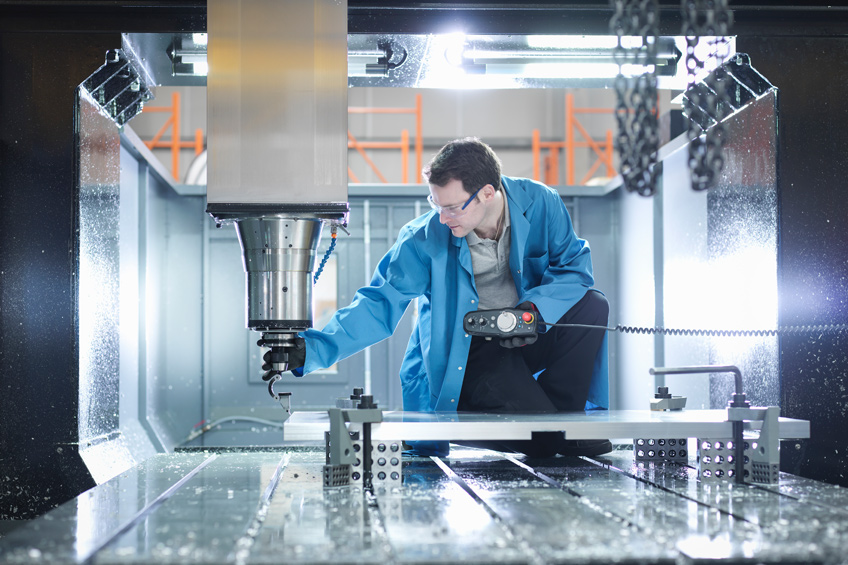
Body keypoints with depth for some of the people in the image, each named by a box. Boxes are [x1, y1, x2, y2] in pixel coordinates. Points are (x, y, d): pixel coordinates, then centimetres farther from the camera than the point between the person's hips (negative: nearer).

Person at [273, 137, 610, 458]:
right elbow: (379, 304, -16)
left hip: (528, 336, 4)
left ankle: (563, 417, -4)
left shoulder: (539, 204, -14)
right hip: (469, 353, -4)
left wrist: (535, 307, -28)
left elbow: (575, 265, -7)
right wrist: (313, 349, -29)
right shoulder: (425, 238, -18)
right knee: (540, 442, -26)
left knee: (591, 307, -25)